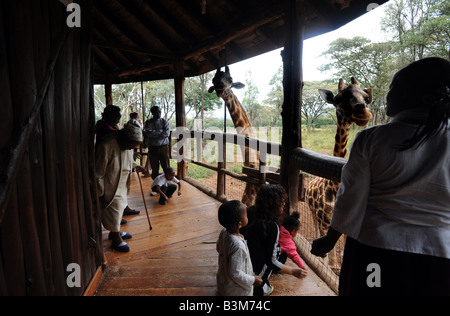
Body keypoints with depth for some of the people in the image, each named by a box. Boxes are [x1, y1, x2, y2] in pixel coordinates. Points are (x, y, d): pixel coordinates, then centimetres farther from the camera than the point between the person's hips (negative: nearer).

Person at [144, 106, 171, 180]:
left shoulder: (164, 121, 8)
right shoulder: (148, 122, 6)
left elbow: (167, 133, -8)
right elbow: (147, 133, -11)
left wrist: (153, 134, -10)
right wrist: (161, 131, -8)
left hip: (164, 147, 0)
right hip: (153, 148, 0)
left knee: (166, 168, -3)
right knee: (154, 169, 6)